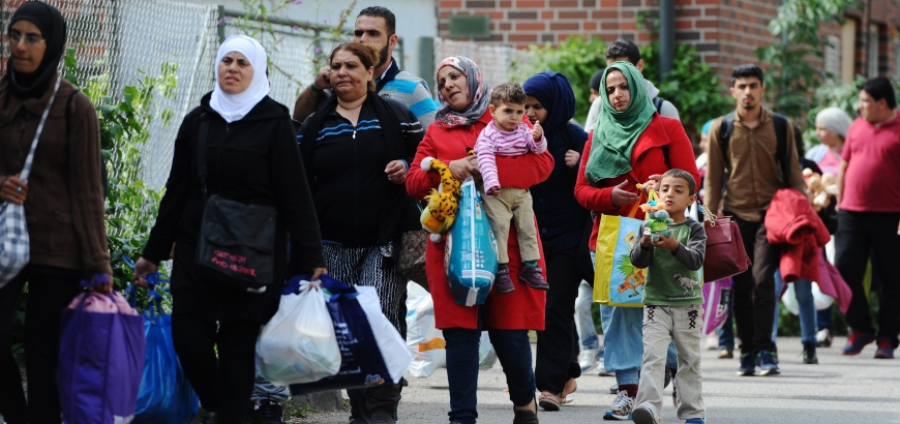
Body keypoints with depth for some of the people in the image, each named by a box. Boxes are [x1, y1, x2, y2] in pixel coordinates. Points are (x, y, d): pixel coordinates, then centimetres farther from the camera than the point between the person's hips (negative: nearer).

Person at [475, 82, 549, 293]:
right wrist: (491, 183, -36)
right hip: (496, 194, -5)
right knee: (499, 227, -13)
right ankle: (501, 269, -7)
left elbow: (539, 149, -2)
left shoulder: (524, 130, 5)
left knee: (527, 228, 6)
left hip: (521, 192, 5)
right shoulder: (488, 135, -11)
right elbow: (485, 159, -22)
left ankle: (530, 267, 14)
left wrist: (538, 138, -25)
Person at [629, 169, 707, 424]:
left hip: (688, 305, 0)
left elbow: (696, 259, -14)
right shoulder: (649, 227, 4)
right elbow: (638, 261, -4)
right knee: (653, 356, -14)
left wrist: (675, 247, -31)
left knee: (689, 359, 8)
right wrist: (644, 244, -25)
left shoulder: (694, 229, 1)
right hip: (656, 302, 0)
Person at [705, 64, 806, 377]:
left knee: (762, 278, -15)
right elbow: (713, 178, 7)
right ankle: (747, 351, 11)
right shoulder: (721, 129, 4)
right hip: (736, 215, 1)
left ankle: (765, 349, -10)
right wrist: (711, 218, 3)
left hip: (771, 213, -1)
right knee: (741, 286, 3)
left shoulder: (780, 126, 4)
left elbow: (794, 173, 9)